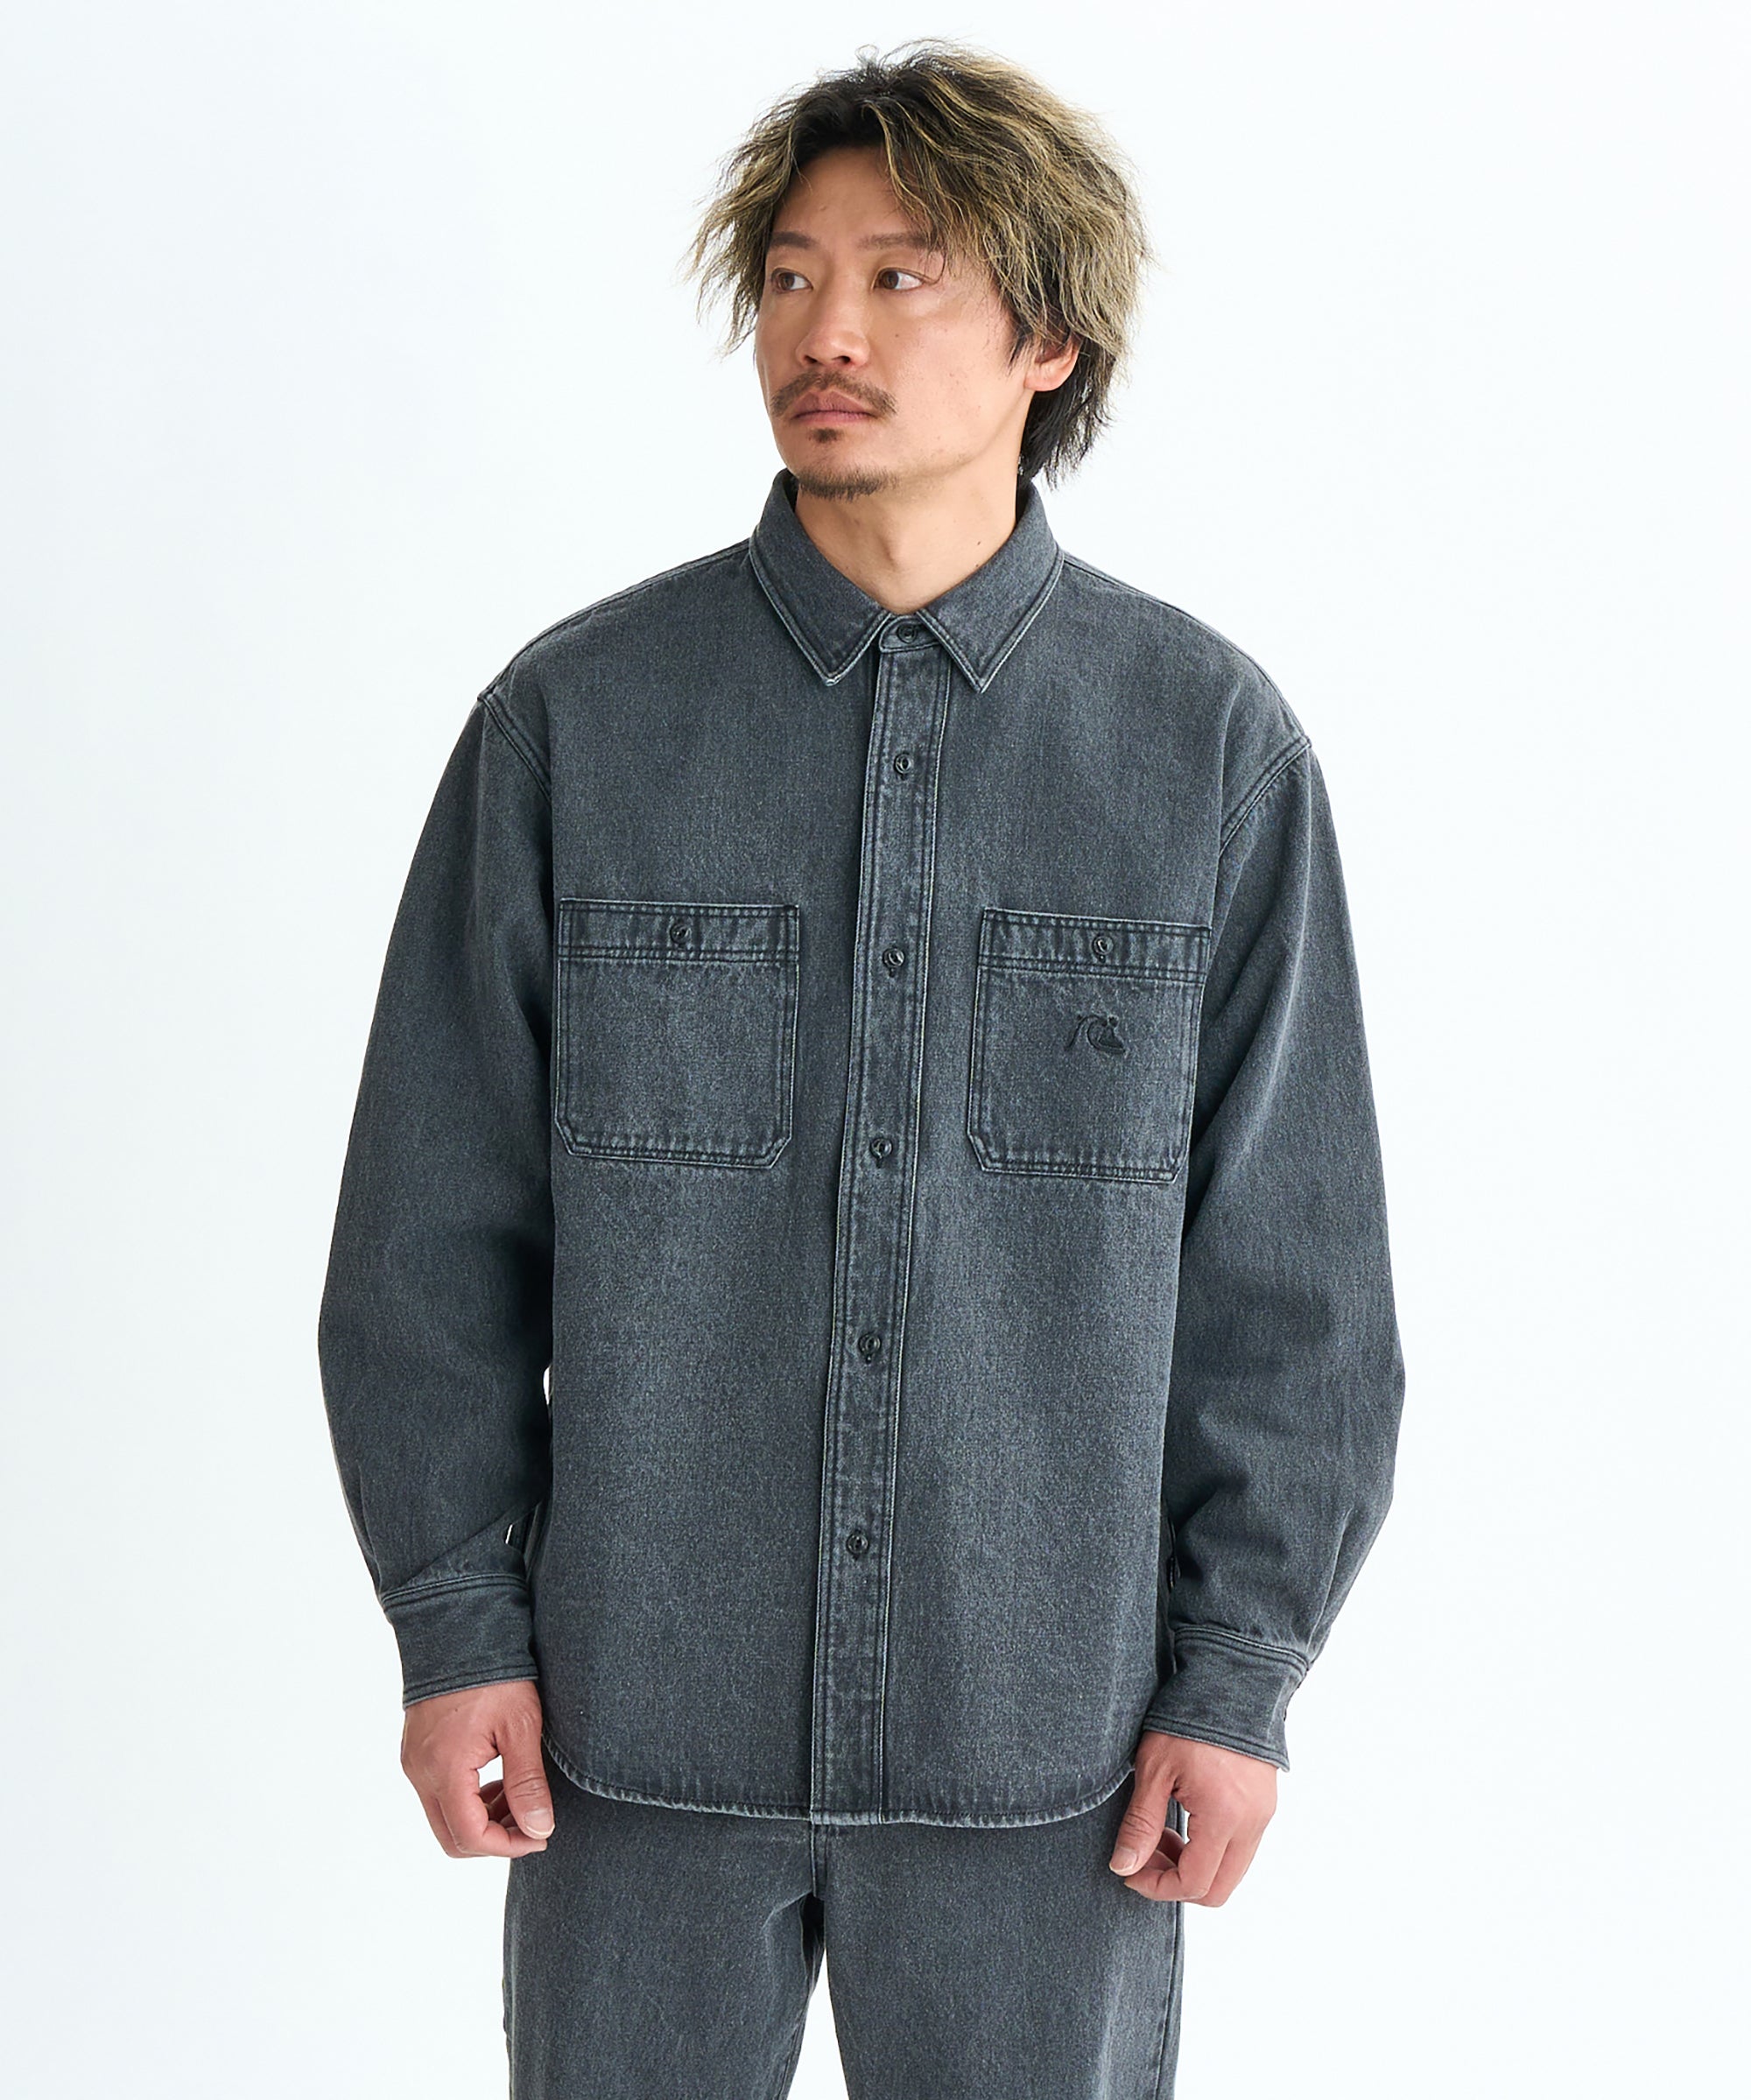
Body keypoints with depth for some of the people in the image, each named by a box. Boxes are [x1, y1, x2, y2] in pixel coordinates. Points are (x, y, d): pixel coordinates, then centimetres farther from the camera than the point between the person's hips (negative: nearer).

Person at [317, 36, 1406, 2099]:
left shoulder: (1212, 744, -2)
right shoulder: (572, 717, -2)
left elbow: (1290, 1256, 1)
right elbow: (432, 1220, 2)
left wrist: (1240, 1666, -1)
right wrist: (455, 1620, -1)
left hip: (1051, 1730, 0)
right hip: (642, 1714, 1)